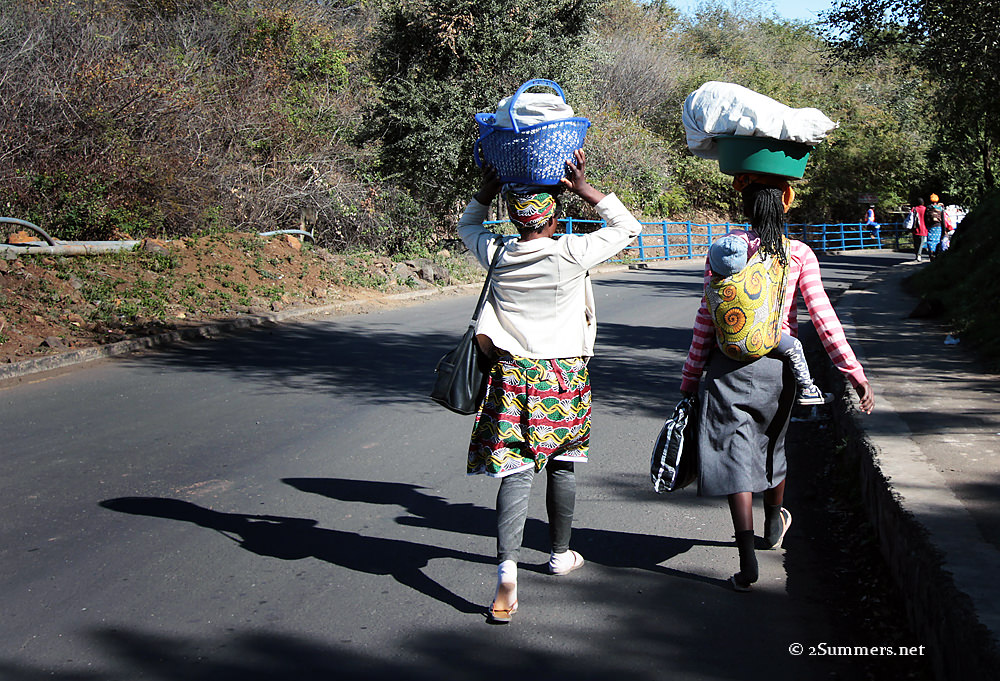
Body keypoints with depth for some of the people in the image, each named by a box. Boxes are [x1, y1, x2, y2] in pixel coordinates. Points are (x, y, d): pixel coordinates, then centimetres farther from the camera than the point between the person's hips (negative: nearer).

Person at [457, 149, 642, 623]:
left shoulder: (496, 253, -4)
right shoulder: (573, 253, -12)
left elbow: (467, 227, 20)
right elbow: (628, 228, 3)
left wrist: (488, 189, 12)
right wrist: (585, 190, -2)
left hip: (512, 375, 1)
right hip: (564, 376, -1)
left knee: (515, 470, -3)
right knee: (562, 464, 17)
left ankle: (507, 570, -18)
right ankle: (561, 554, 33)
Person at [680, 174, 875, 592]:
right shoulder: (799, 255, -4)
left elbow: (706, 322, -4)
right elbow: (824, 319, -8)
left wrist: (690, 379, 3)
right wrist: (856, 375, -6)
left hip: (729, 365, -2)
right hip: (777, 366, 2)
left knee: (734, 455, -1)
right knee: (771, 446, 24)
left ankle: (747, 560, -8)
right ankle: (774, 526, 47)